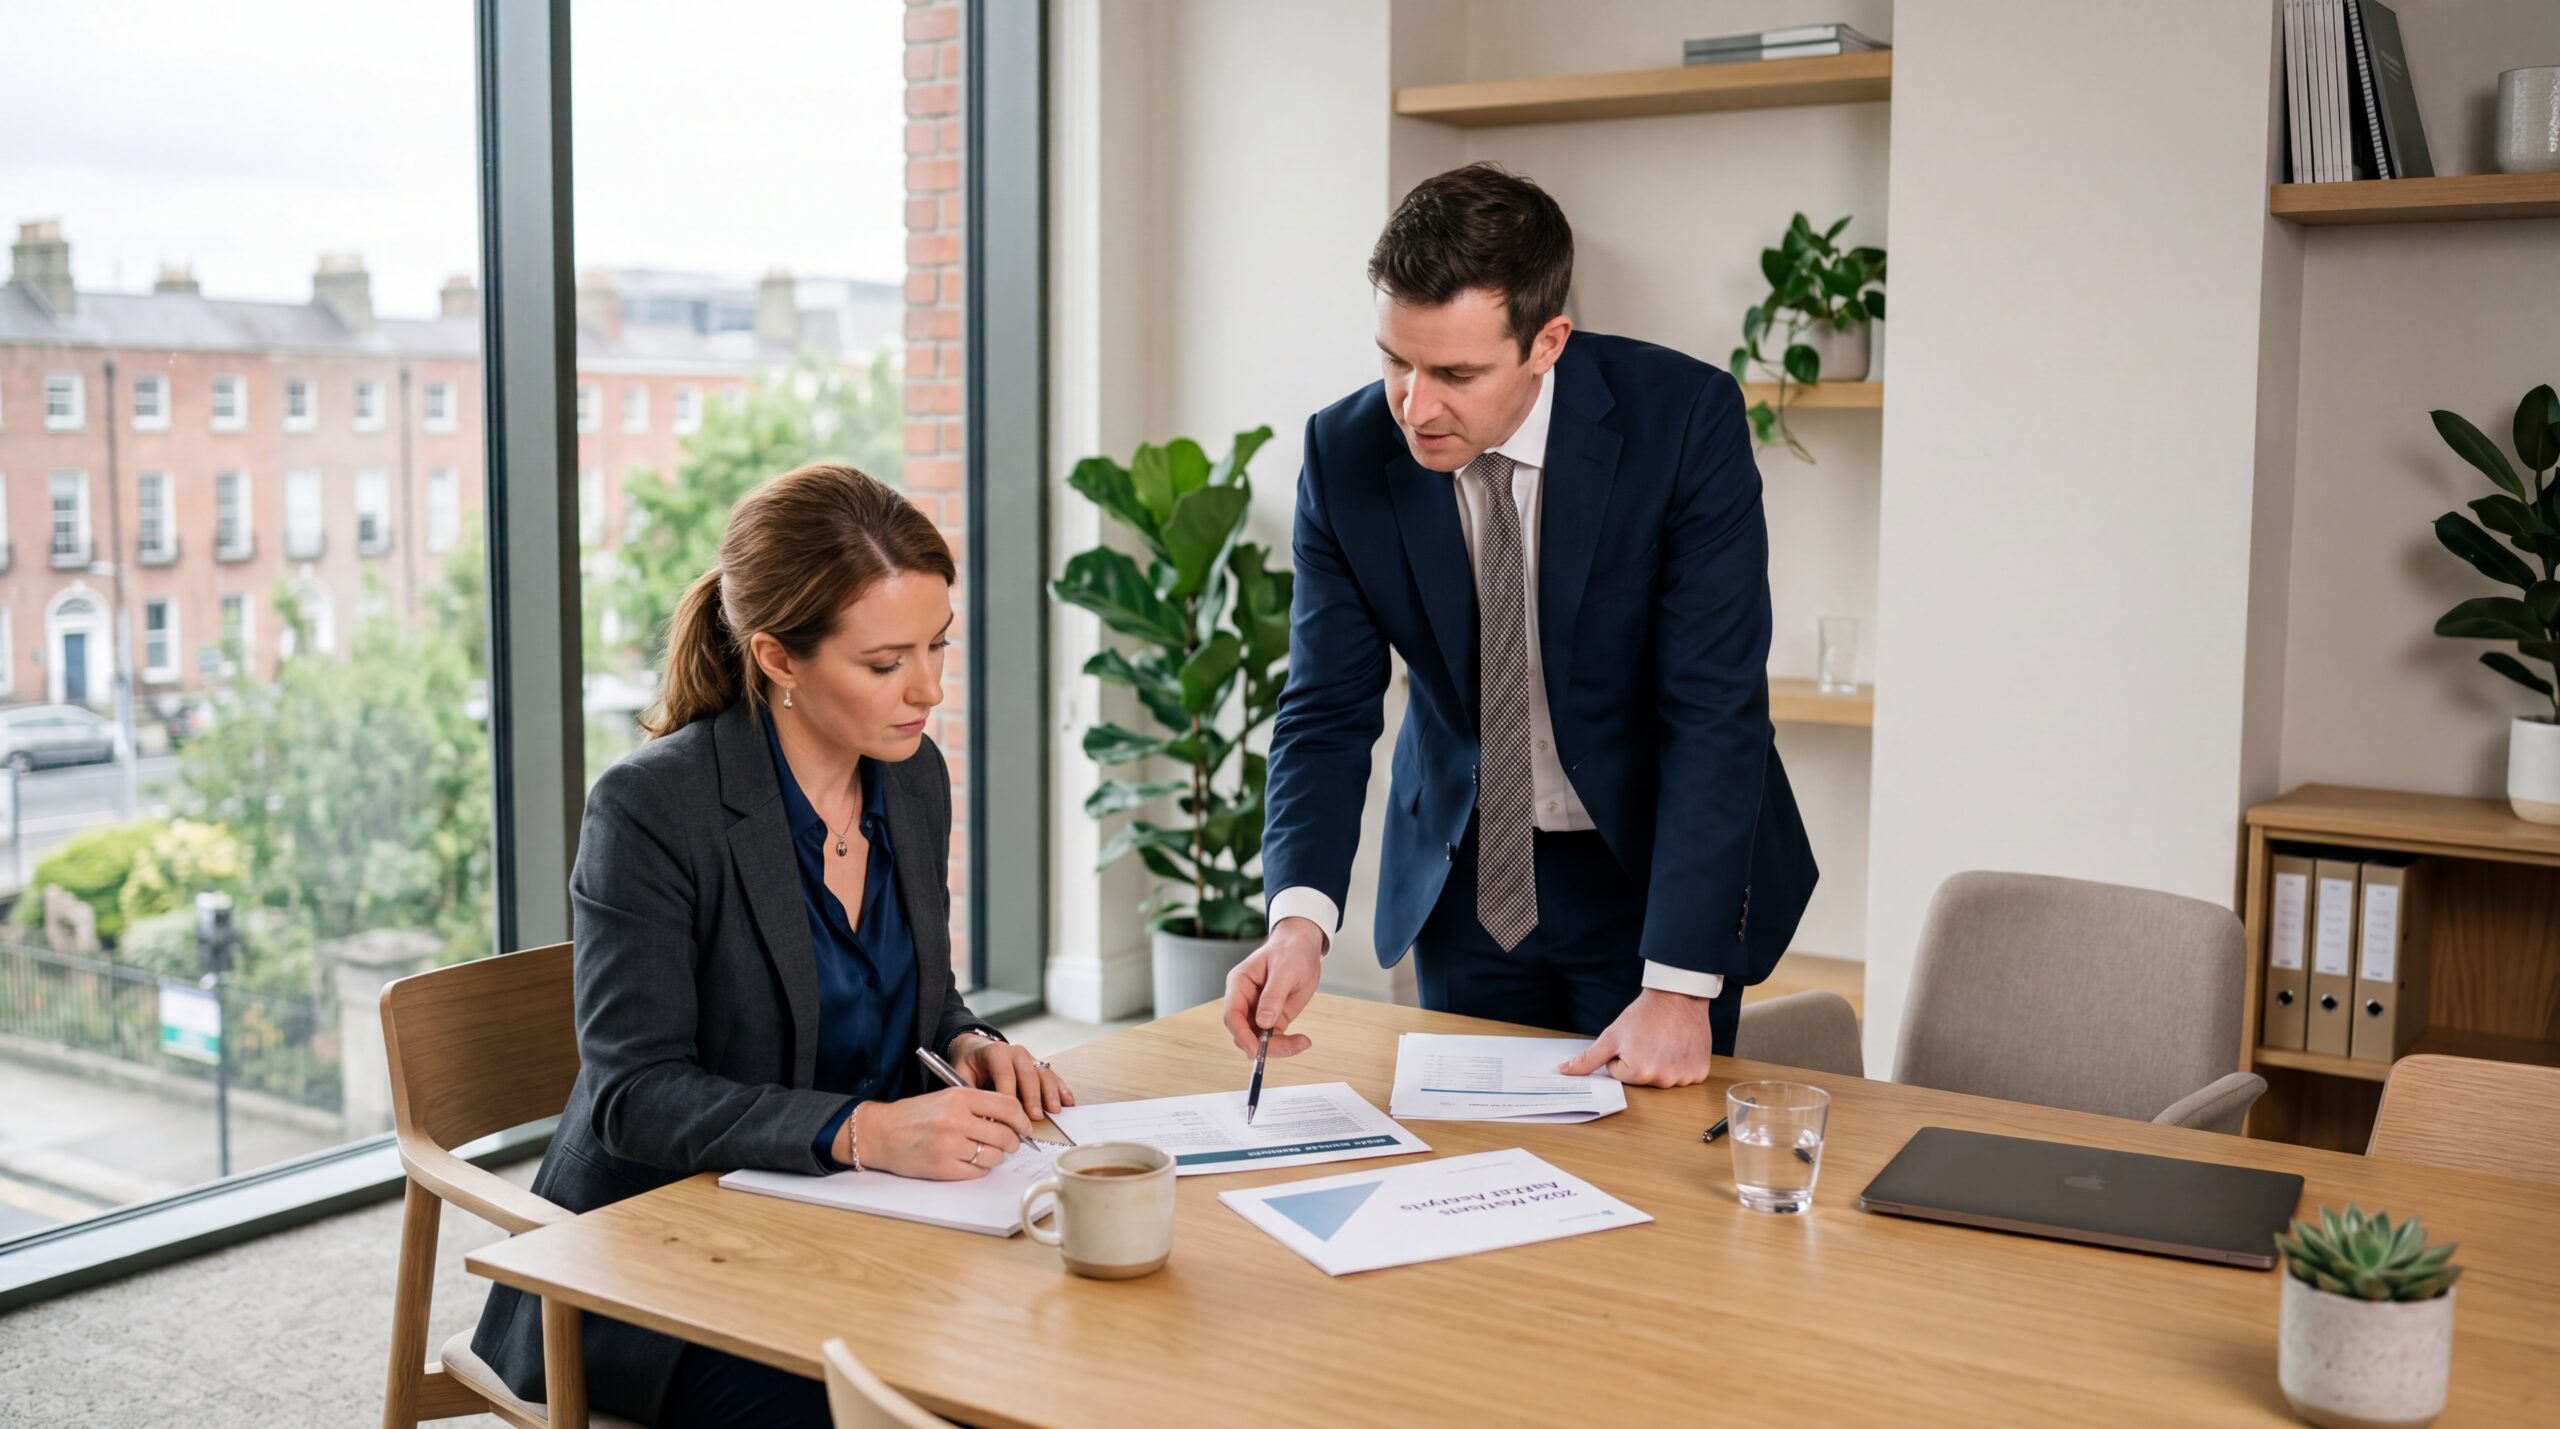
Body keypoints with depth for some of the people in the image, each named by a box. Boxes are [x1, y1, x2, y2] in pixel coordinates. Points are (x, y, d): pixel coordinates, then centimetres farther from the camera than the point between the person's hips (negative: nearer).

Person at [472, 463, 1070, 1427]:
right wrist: (862, 1131, -31)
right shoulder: (651, 807, -17)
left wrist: (968, 1046, -6)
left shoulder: (913, 777, 3)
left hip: (851, 1231, 6)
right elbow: (633, 1095, -19)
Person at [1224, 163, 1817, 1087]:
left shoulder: (1685, 419, -22)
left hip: (1655, 864, -2)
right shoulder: (1346, 452, -14)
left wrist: (1679, 985, -27)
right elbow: (1328, 708, -10)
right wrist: (1302, 913, -28)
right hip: (1464, 873, 3)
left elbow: (1715, 710, -24)